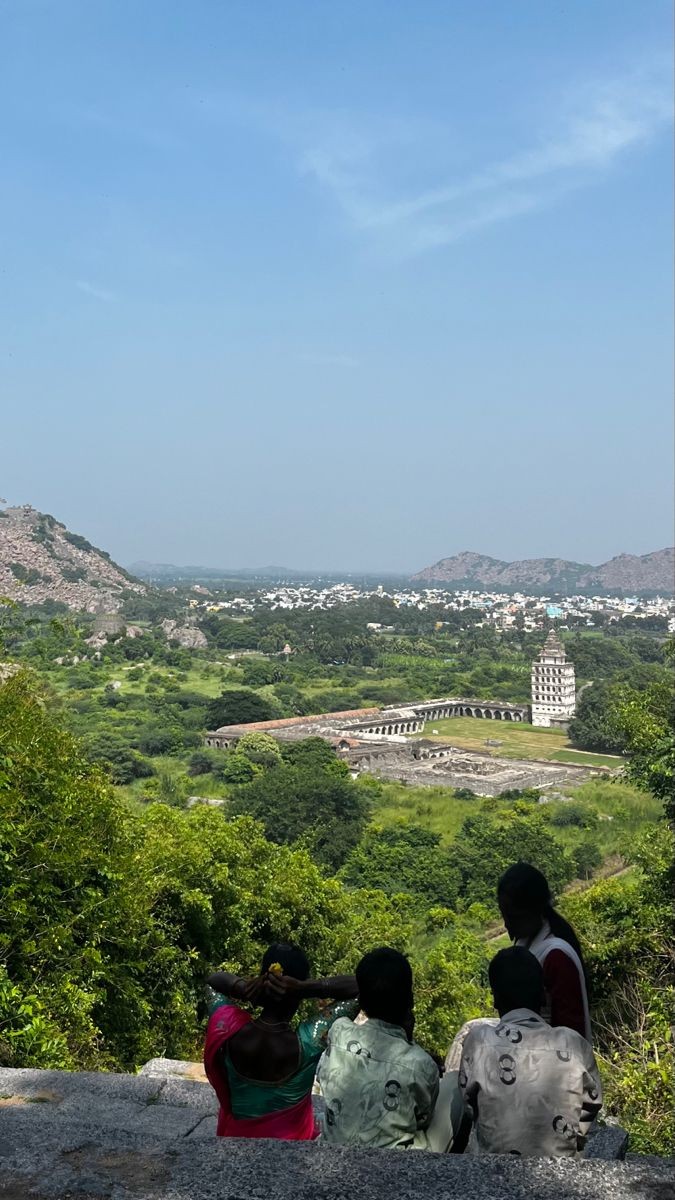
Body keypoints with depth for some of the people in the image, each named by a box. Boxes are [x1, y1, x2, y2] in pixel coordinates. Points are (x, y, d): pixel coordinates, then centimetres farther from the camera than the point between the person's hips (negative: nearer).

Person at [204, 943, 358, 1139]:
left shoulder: (230, 1031, -22)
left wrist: (242, 988, -23)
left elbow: (214, 980, -2)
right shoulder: (308, 1042, -29)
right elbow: (360, 987, -23)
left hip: (236, 1138, 3)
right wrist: (306, 989, -34)